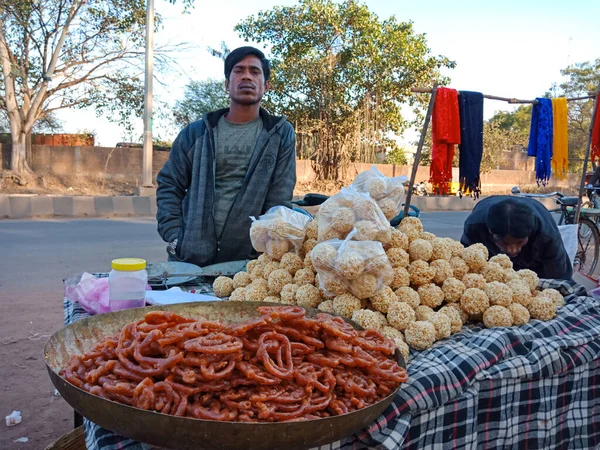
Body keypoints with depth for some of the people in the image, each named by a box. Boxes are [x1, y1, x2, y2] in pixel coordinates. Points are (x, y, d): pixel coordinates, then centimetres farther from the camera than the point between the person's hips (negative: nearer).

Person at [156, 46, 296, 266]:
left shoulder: (281, 135, 3)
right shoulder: (196, 132, 7)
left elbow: (279, 200, -2)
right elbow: (169, 186, 8)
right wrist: (175, 237, -4)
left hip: (247, 262, -1)